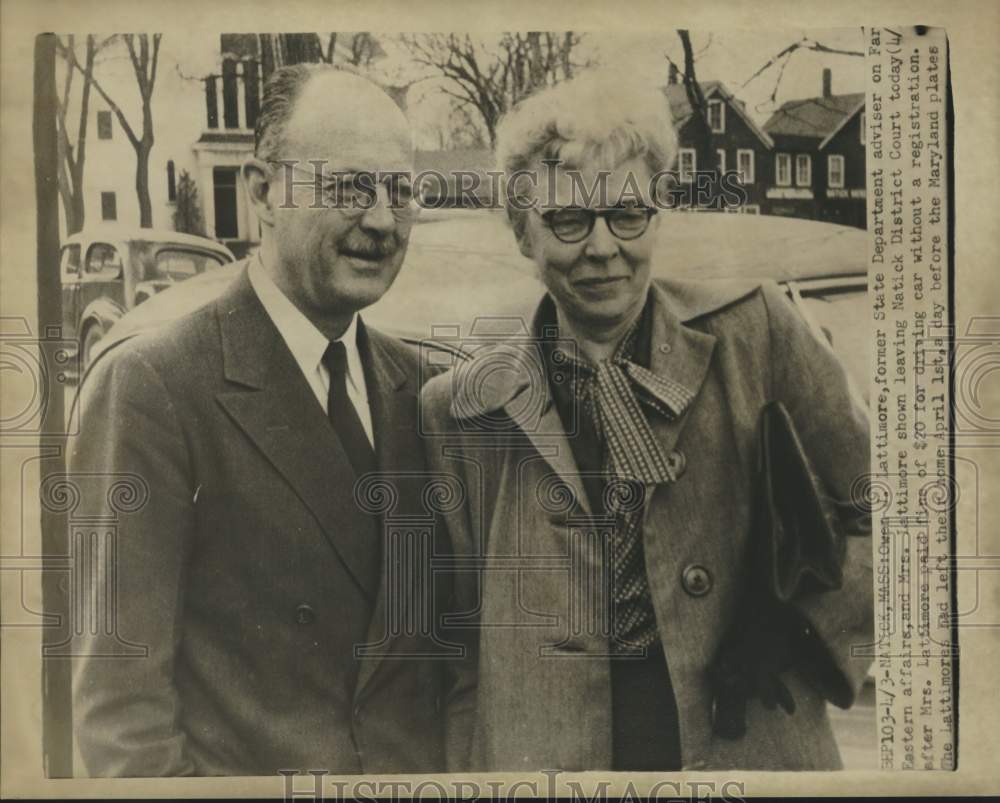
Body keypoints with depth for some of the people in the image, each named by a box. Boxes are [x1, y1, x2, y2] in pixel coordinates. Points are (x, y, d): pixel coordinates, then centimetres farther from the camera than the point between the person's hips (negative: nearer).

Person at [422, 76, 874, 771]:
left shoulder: (752, 330, -6)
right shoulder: (461, 410, -3)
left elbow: (872, 506, 3)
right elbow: (462, 637, 2)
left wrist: (807, 628, -8)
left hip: (753, 744, 0)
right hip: (544, 750, 1)